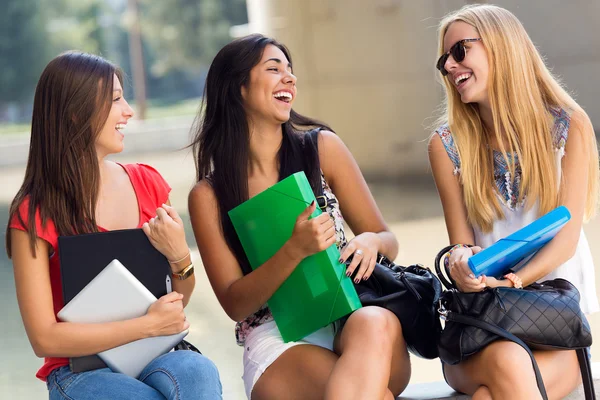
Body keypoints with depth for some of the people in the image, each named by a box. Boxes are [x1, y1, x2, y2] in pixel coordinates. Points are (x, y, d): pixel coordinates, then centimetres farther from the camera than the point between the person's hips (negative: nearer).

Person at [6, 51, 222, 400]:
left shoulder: (148, 182, 6)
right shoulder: (35, 214, -8)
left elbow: (180, 302, 12)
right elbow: (44, 338, -13)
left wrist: (179, 256, -10)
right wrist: (148, 325, -16)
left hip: (155, 356, 4)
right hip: (79, 370, -4)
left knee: (198, 372, -32)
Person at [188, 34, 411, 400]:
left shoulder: (322, 148, 6)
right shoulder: (209, 196, 2)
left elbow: (388, 240, 11)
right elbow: (235, 304, -2)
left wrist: (369, 243, -15)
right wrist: (294, 251, -19)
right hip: (277, 339, -3)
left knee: (374, 325, -36)